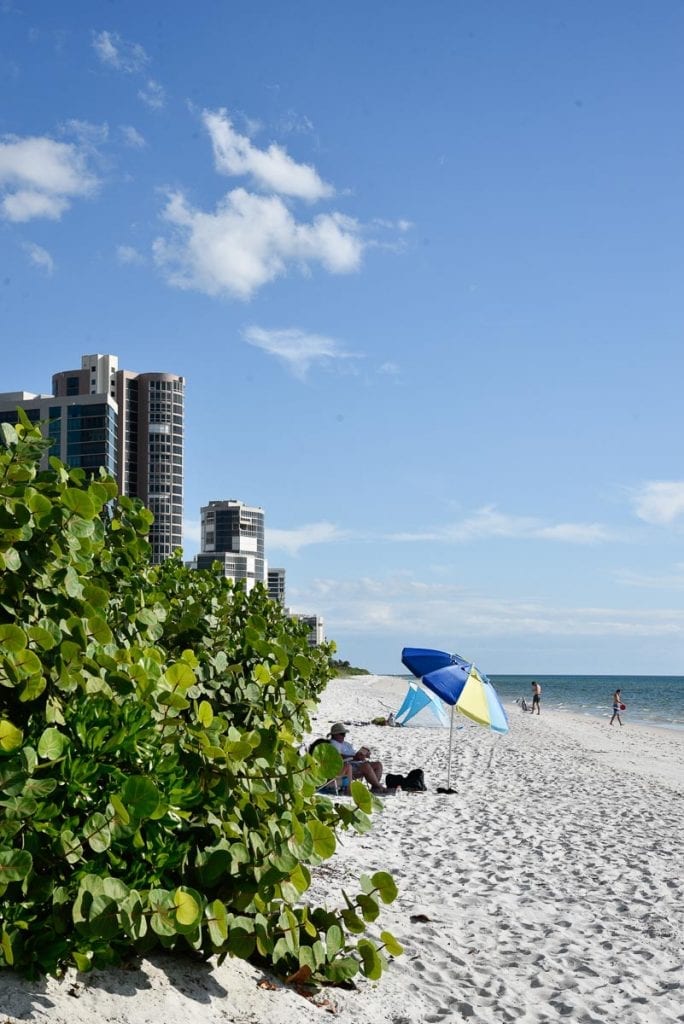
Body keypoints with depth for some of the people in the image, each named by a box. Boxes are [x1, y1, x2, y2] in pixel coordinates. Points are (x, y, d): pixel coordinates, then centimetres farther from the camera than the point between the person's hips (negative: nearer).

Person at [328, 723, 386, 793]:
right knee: (366, 765, -31)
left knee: (378, 764, -2)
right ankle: (380, 787, -21)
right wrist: (354, 757, -28)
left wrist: (364, 755, -4)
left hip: (355, 764, 10)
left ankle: (374, 787, -20)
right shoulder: (333, 743, -2)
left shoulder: (346, 744, 27)